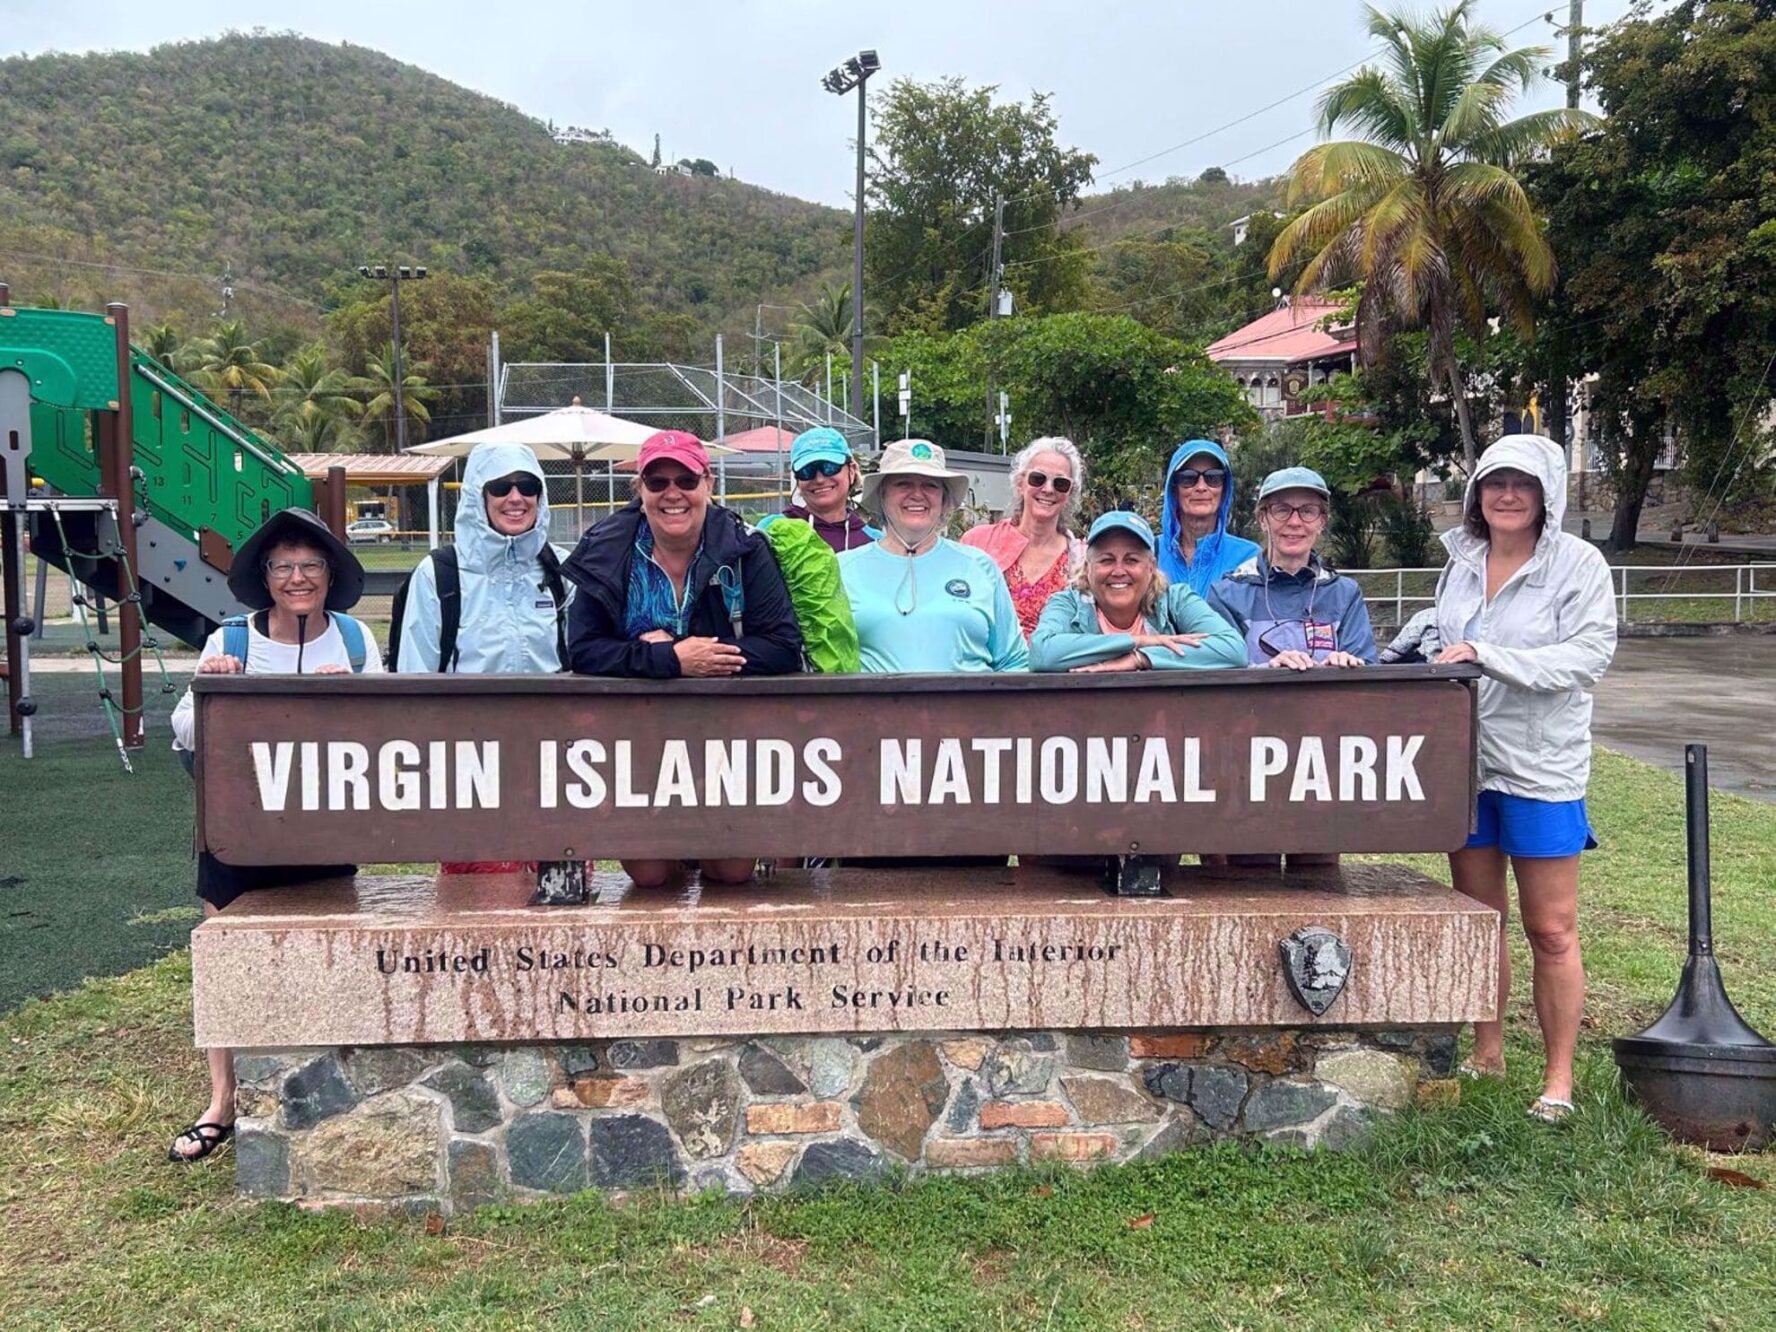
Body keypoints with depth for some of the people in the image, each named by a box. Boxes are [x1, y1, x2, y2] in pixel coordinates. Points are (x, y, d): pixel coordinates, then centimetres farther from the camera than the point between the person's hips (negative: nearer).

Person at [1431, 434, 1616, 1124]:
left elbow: (1590, 655, -17)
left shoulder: (1579, 563, -7)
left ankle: (1558, 1078, 13)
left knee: (1551, 929, 1)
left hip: (1542, 766, -5)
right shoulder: (1461, 562, 9)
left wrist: (1488, 654, -23)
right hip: (1466, 762, 5)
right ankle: (1487, 1054, 28)